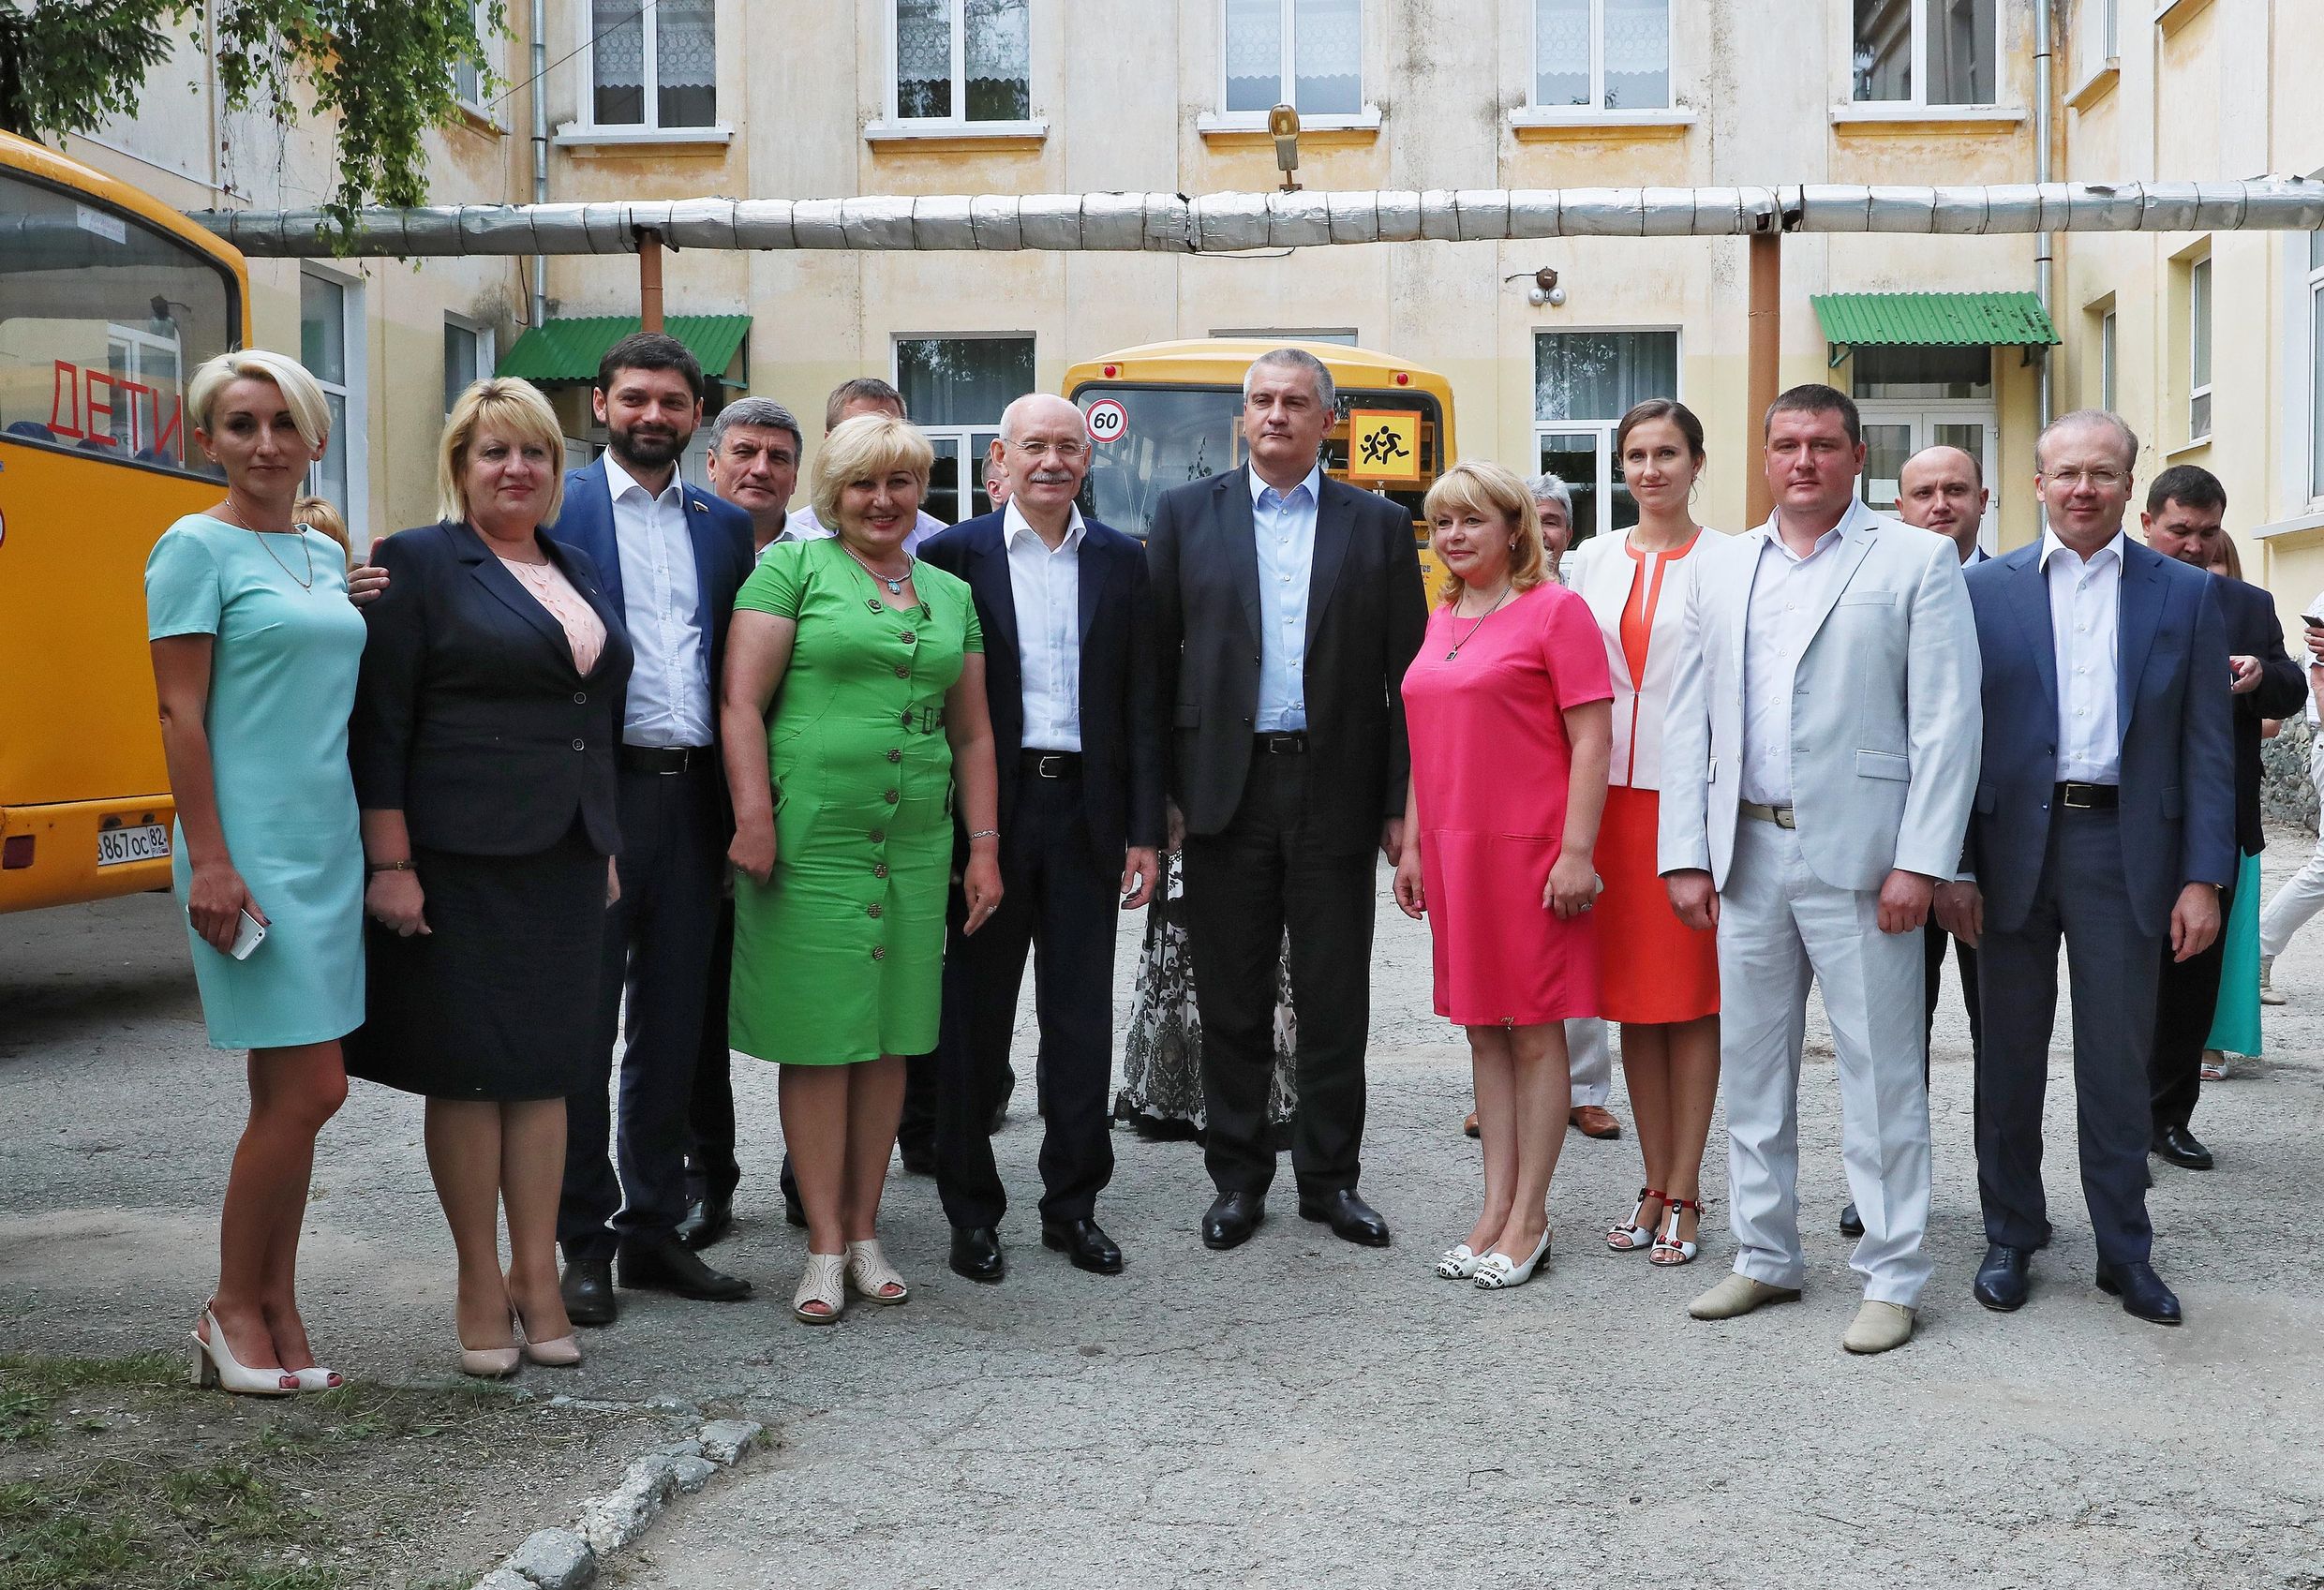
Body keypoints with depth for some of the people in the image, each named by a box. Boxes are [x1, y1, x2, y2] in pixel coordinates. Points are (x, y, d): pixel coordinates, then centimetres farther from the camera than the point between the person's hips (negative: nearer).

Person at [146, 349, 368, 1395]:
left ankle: (275, 1307, 19)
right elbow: (180, 714, -10)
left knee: (290, 1092, 10)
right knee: (309, 1088, -8)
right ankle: (233, 1306, 10)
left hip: (329, 847, 7)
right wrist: (209, 860, -16)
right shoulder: (196, 548, -5)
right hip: (252, 852, -7)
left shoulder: (325, 557, 15)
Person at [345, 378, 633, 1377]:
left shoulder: (579, 574, 15)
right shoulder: (419, 564, -3)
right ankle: (481, 1289, 14)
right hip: (461, 862, -5)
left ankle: (537, 1277, 17)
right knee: (470, 1068, 2)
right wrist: (390, 864, -14)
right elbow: (379, 726, -8)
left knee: (547, 1068, 8)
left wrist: (606, 849, 16)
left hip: (565, 860, 6)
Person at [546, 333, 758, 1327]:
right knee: (580, 1029, 3)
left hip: (691, 797, 4)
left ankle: (653, 1229, 22)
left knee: (672, 1030, 11)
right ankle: (583, 1243, 14)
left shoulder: (725, 527, 13)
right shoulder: (554, 508, 0)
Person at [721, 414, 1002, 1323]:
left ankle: (864, 1231, 20)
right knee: (818, 1039, 0)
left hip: (915, 842, 5)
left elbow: (973, 733, 17)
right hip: (809, 838, -4)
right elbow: (741, 699, -5)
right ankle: (824, 1246, 9)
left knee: (890, 1036, 8)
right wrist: (754, 816, -13)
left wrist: (983, 846, 11)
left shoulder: (951, 594, 16)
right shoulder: (793, 567, 2)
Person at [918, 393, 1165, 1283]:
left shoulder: (1122, 563, 8)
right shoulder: (953, 556, 0)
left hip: (1087, 810, 2)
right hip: (987, 809, -2)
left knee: (1082, 1018, 8)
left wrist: (1145, 831, 2)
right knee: (974, 1015, 6)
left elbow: (1141, 704, 7)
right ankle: (971, 1210, 18)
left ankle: (1073, 1205, 20)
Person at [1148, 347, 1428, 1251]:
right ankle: (1238, 1178, 20)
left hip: (1336, 792, 0)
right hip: (1225, 789, 0)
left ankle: (1329, 1177, 20)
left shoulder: (1378, 526, 7)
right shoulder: (1186, 515, 7)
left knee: (1335, 999, 6)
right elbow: (1155, 658, 4)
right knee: (1233, 998, 7)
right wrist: (1156, 790, -2)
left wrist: (1401, 802, -2)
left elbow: (1405, 674, 4)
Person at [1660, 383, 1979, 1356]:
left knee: (1879, 1071, 1)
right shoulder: (1720, 568, 14)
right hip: (1748, 854, 5)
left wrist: (1920, 862, -13)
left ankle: (1892, 1277, 12)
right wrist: (1686, 856, 3)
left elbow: (1948, 722, -5)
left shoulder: (1916, 560, 1)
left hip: (1858, 858, -4)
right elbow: (1688, 720, 11)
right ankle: (1766, 1258, 24)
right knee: (1751, 1067, 11)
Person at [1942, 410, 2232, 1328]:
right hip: (2012, 848, 0)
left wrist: (2203, 878, -4)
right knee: (2010, 1057, 10)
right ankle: (2011, 1238, 23)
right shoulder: (1985, 590, 3)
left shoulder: (2186, 594, 5)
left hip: (2126, 848, 0)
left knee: (2119, 1061, 6)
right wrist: (1952, 866, -5)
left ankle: (2125, 1251, 19)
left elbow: (2206, 748, 3)